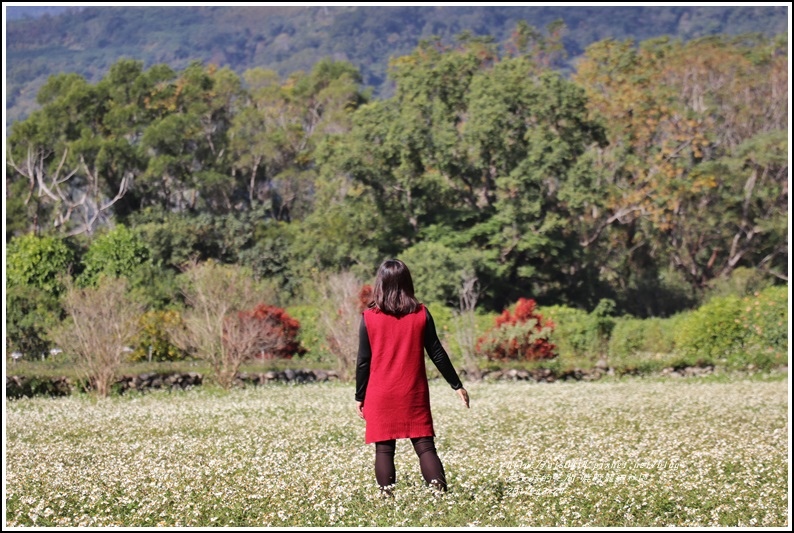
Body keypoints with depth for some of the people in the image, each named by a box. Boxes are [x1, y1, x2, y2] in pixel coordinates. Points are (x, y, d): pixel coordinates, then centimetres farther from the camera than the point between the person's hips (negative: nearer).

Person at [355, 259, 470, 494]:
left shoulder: (369, 317, -4)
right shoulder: (421, 314, 0)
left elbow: (363, 361, -2)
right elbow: (437, 354, 3)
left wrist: (359, 397, 8)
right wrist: (457, 386, 12)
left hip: (380, 396, -1)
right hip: (414, 394, 1)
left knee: (384, 449, 4)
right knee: (425, 445, 2)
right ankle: (440, 492, -13)